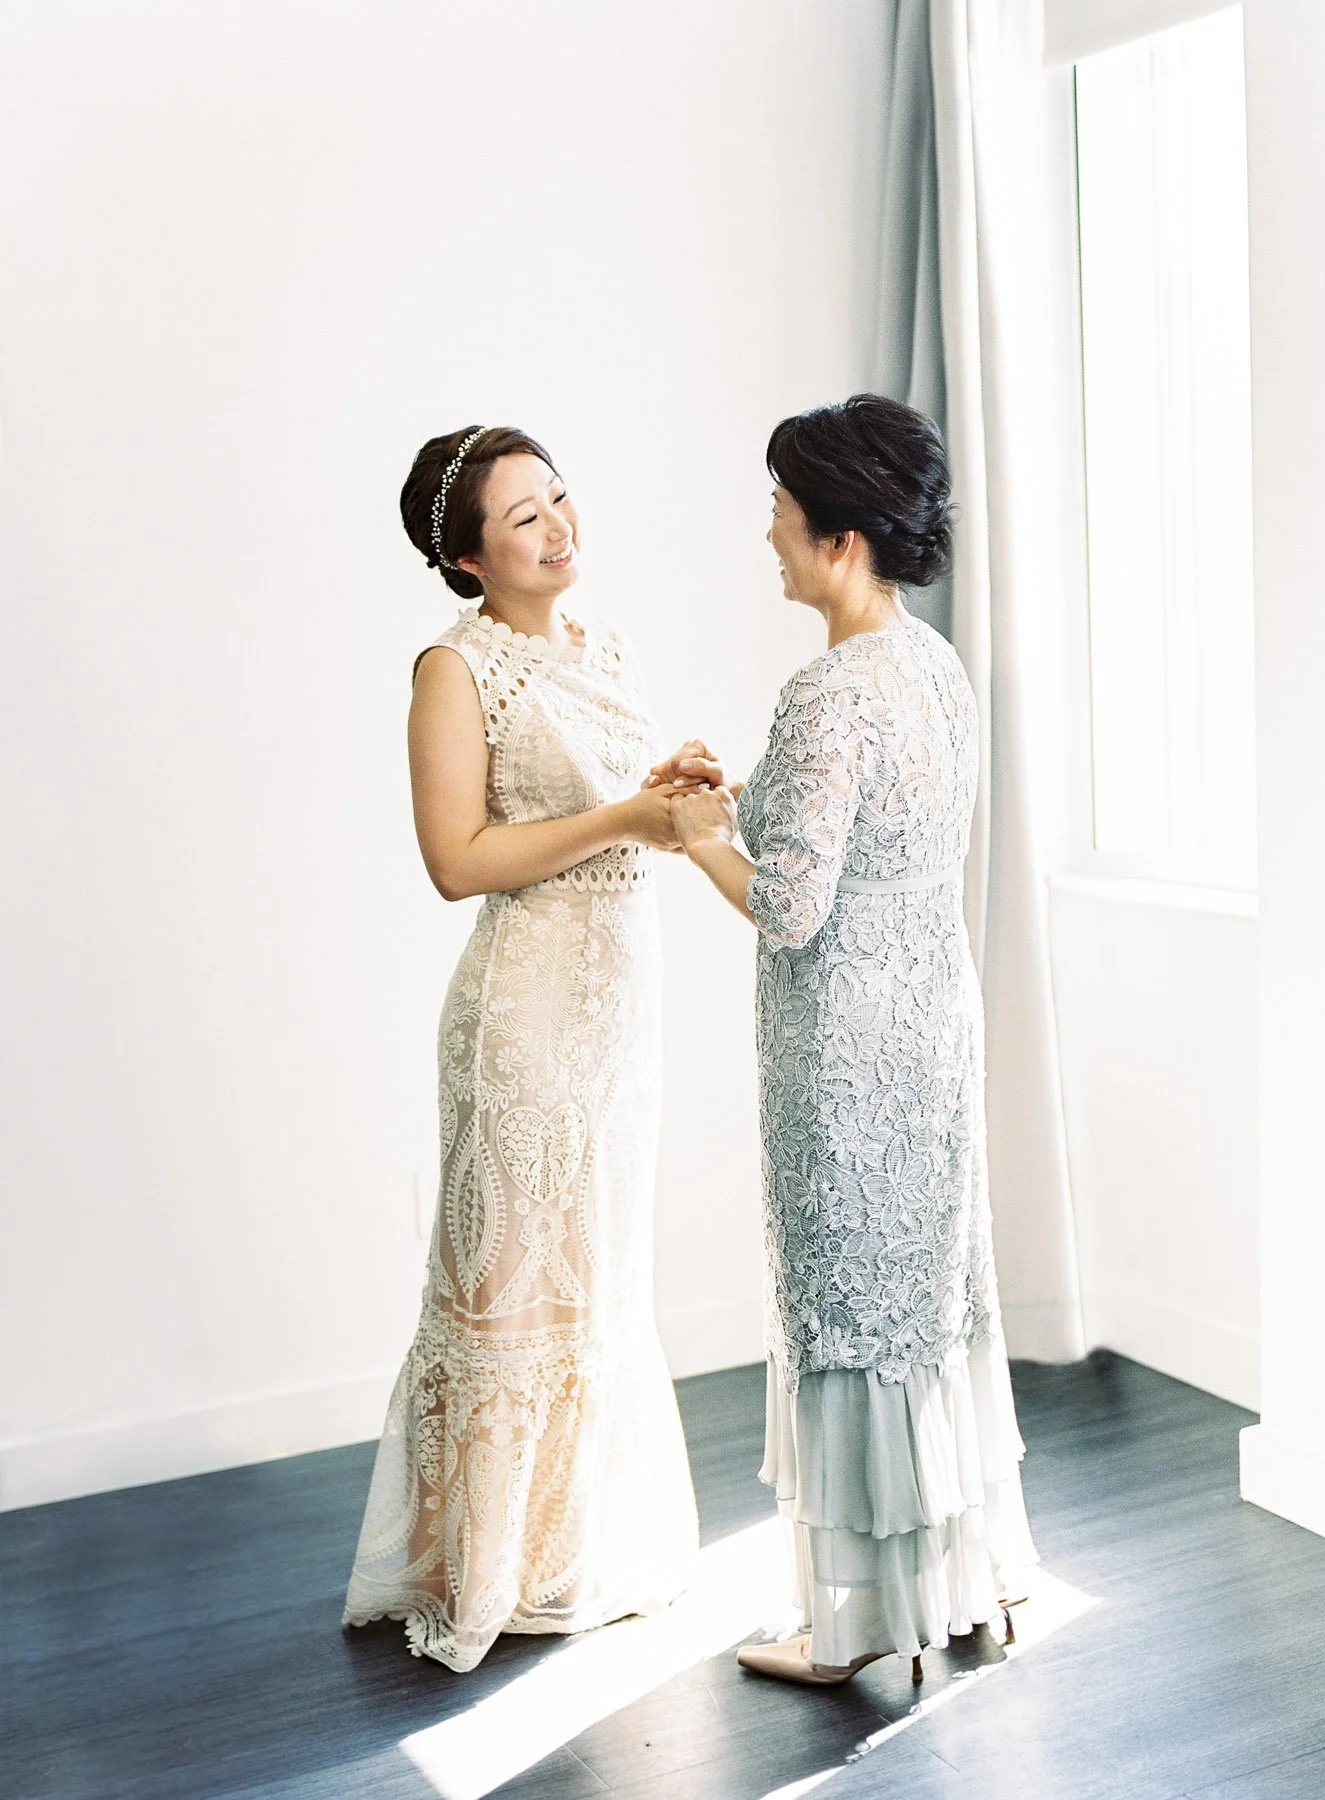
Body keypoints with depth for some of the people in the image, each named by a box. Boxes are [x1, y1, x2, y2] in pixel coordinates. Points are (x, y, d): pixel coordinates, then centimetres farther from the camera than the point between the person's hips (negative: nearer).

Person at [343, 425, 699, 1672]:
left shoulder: (604, 654, 12)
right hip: (529, 997, -8)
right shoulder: (457, 670, -11)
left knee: (606, 1268, 16)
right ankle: (508, 1564, 16)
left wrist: (684, 797, -1)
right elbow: (458, 859, -17)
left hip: (623, 990, 8)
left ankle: (595, 1541, 31)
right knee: (521, 1271, 1)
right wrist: (618, 818, -20)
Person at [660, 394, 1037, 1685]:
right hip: (935, 1012, 9)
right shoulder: (939, 668, 6)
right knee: (932, 1289, 19)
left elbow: (789, 909, -23)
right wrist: (736, 801, 13)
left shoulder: (831, 695, -22)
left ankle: (855, 1619, 19)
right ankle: (964, 1571, 33)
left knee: (850, 1307, 4)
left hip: (845, 1044, -9)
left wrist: (700, 835, -6)